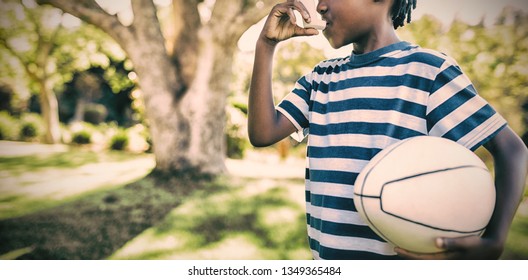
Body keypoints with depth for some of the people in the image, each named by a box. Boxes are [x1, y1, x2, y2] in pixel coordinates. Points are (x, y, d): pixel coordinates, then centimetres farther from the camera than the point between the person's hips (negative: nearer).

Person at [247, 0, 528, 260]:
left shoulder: (426, 69, -9)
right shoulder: (321, 77, 7)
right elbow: (263, 133, -3)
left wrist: (494, 242, -23)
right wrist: (266, 45, -6)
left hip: (403, 258, -5)